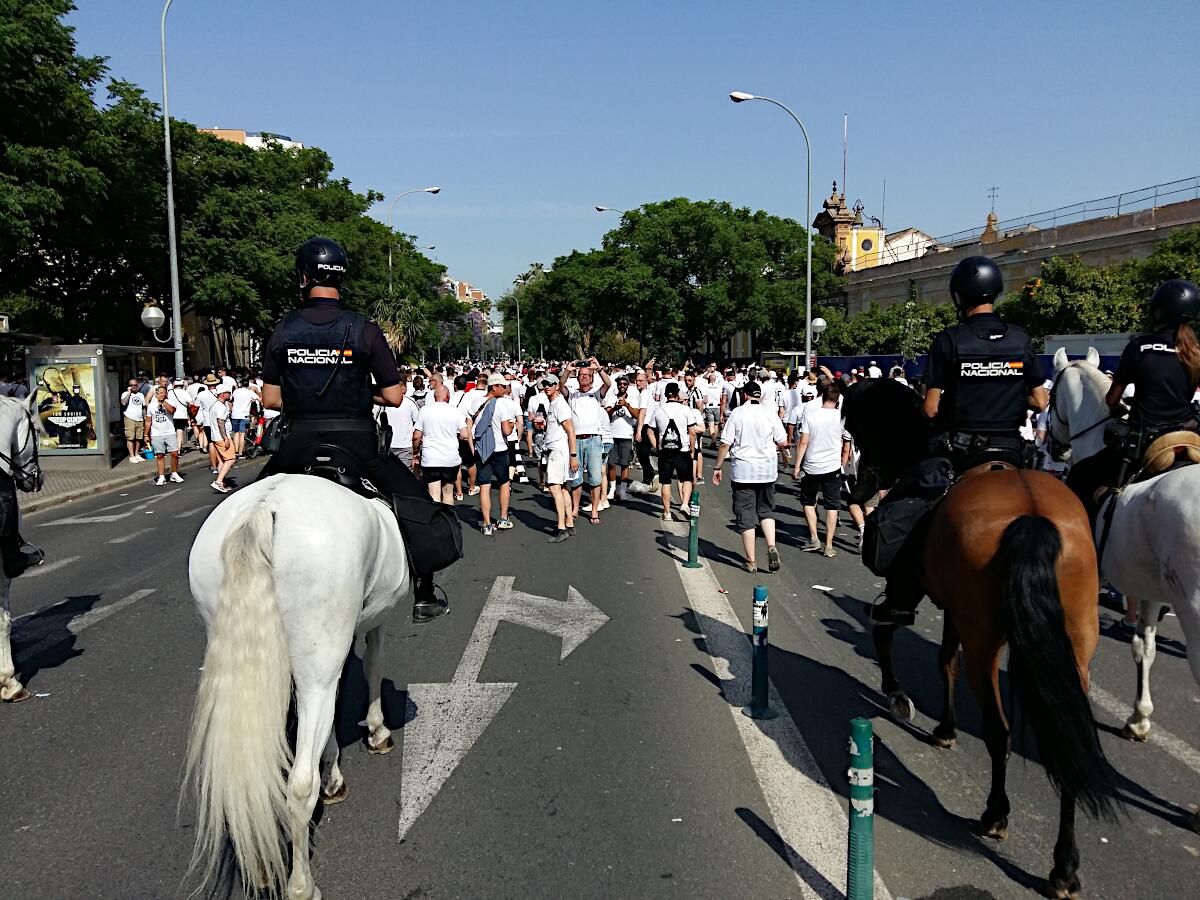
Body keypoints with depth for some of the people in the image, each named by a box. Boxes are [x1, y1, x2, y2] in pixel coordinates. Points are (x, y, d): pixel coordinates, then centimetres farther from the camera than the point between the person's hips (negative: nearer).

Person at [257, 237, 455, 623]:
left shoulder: (283, 330, 1)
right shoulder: (364, 329, -6)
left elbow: (270, 399, 4)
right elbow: (394, 397, -6)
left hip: (299, 442, 2)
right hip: (357, 442, -2)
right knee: (416, 503, 15)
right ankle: (424, 598, 18)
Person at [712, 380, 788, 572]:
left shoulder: (737, 413, -6)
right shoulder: (770, 413, -1)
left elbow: (725, 443, -8)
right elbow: (782, 441, 2)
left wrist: (717, 467, 2)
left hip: (743, 470, -2)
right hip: (767, 469, 2)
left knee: (745, 516, 4)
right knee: (766, 510, 18)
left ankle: (751, 561, 7)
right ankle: (772, 546, -4)